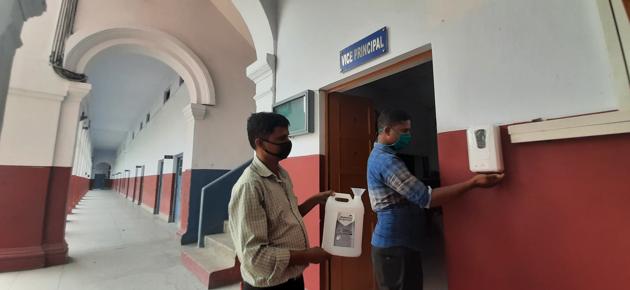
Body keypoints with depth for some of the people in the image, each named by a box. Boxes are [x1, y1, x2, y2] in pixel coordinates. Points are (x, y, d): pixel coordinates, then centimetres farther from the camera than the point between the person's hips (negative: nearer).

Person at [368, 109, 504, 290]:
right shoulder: (386, 160, -21)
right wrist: (473, 182, -19)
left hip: (402, 243, 10)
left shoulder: (382, 156, 13)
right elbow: (425, 198, -24)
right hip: (393, 246, -10)